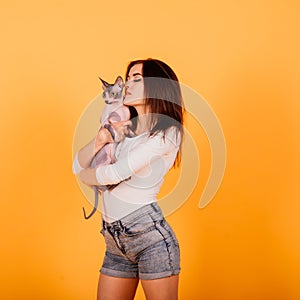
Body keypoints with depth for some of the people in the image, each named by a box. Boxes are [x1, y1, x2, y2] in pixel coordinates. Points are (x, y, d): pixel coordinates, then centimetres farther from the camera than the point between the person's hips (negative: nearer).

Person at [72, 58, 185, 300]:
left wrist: (87, 176, 5)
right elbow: (78, 167, 12)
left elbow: (118, 172, -13)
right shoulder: (124, 129, 14)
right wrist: (100, 139, -5)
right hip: (116, 243, 7)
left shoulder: (167, 132, -7)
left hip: (151, 236, -7)